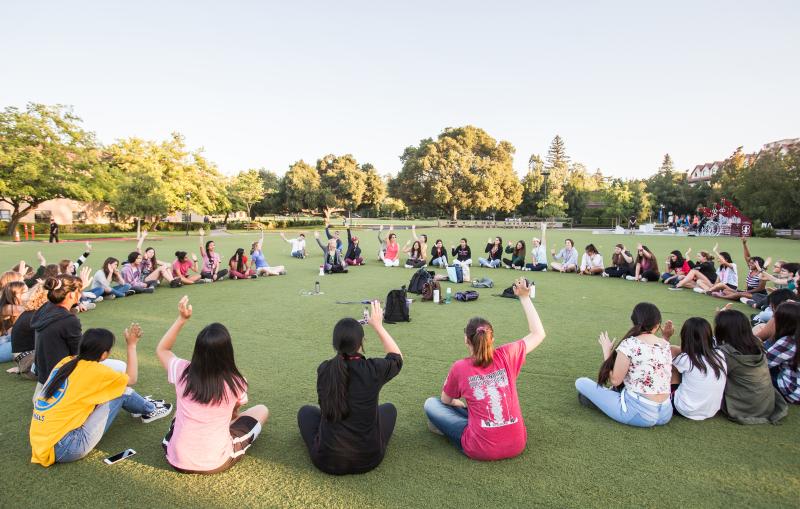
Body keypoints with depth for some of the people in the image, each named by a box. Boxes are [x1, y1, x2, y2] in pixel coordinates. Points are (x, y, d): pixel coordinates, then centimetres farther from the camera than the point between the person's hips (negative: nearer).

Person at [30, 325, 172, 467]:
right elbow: (132, 379, 4)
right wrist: (131, 345, 8)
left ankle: (142, 406, 40)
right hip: (64, 448, -8)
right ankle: (150, 410, 25)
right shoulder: (94, 371, -15)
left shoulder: (66, 361, 4)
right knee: (121, 391, -1)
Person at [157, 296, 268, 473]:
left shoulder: (182, 372, -11)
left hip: (177, 461, 4)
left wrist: (181, 319, 4)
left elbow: (161, 349, 12)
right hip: (217, 463, -3)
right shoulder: (236, 382, -14)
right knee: (262, 410, 15)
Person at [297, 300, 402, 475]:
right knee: (389, 408, 26)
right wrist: (378, 326, 7)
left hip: (327, 461, 1)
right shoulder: (373, 370, -18)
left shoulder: (323, 370, -11)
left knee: (306, 411, 28)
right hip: (368, 460, -1)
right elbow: (397, 358, 5)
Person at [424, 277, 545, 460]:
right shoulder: (507, 355, -7)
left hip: (482, 450, -3)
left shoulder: (459, 367, -9)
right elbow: (538, 334, 8)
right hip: (517, 445, 3)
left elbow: (446, 400, 9)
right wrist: (524, 297, 7)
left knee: (430, 404, 12)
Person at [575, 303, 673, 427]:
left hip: (639, 413, -6)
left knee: (581, 382, 3)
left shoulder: (629, 344, -15)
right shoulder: (665, 345, 3)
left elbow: (615, 380, -12)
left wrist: (606, 351, 0)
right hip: (666, 414, 7)